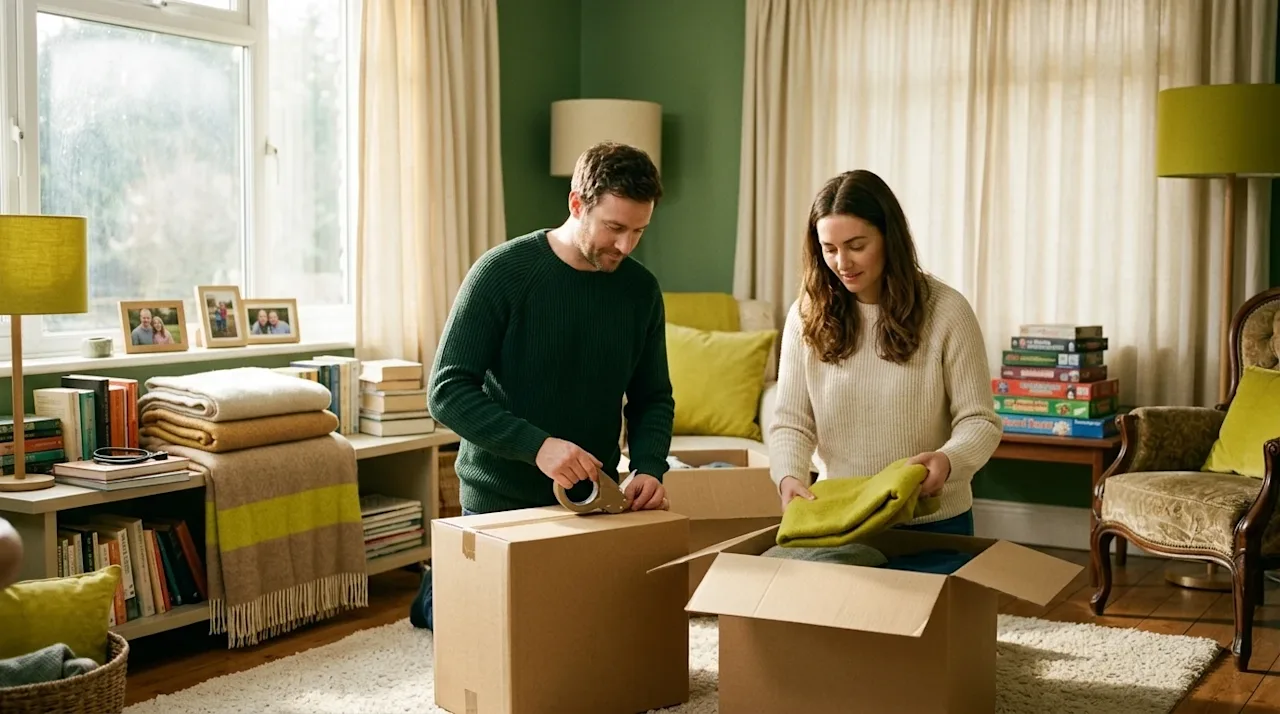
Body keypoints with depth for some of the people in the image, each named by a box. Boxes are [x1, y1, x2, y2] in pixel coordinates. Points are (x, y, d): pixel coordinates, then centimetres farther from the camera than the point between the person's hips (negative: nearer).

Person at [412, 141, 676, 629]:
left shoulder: (641, 289, -2)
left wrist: (648, 467, -14)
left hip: (591, 498, 4)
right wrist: (536, 445, -31)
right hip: (500, 499, -4)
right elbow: (446, 392, -19)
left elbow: (653, 398, 6)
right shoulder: (502, 272, -16)